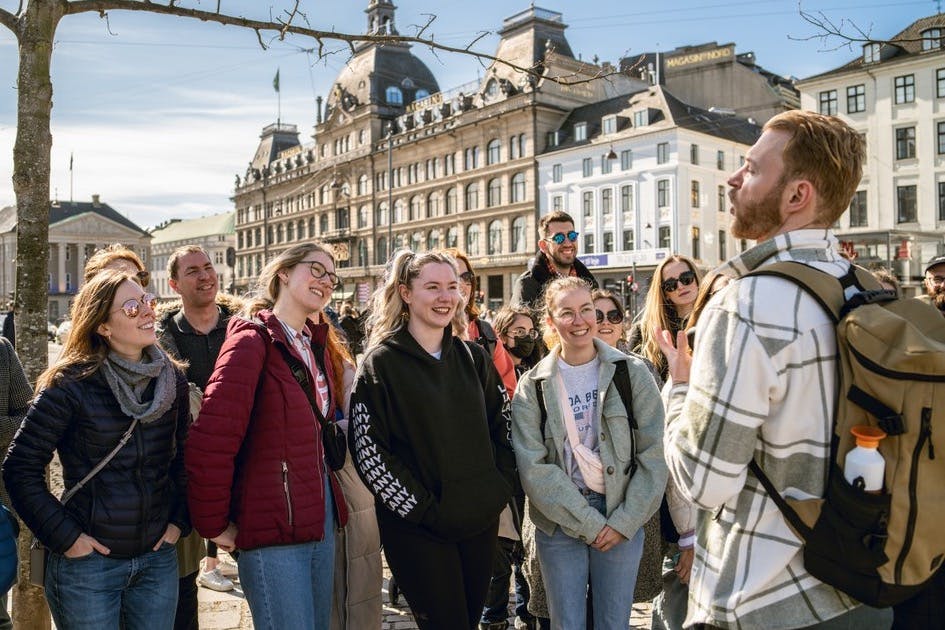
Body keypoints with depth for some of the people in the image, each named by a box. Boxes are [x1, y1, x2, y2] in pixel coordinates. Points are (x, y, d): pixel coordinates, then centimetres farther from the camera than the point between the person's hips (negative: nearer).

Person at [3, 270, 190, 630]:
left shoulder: (172, 379, 1)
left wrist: (180, 520, 3)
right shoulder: (71, 385, -13)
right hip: (88, 563, -4)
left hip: (158, 559, 4)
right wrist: (64, 536, -11)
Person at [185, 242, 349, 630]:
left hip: (322, 519, 8)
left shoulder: (320, 344, 10)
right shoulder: (253, 340, -14)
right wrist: (214, 524, -14)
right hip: (273, 529, -8)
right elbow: (210, 441, -21)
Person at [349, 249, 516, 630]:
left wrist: (503, 485, 2)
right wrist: (420, 508, -14)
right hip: (418, 528, -5)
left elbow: (503, 422, 14)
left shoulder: (473, 358, 6)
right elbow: (366, 448, -13)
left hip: (481, 520, 5)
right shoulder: (381, 363, -9)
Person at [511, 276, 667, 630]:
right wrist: (590, 524, -13)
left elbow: (654, 454, -5)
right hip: (559, 521, 0)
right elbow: (533, 466, -9)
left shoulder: (632, 373, -3)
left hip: (623, 520, 0)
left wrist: (624, 522, -10)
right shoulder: (533, 386, -3)